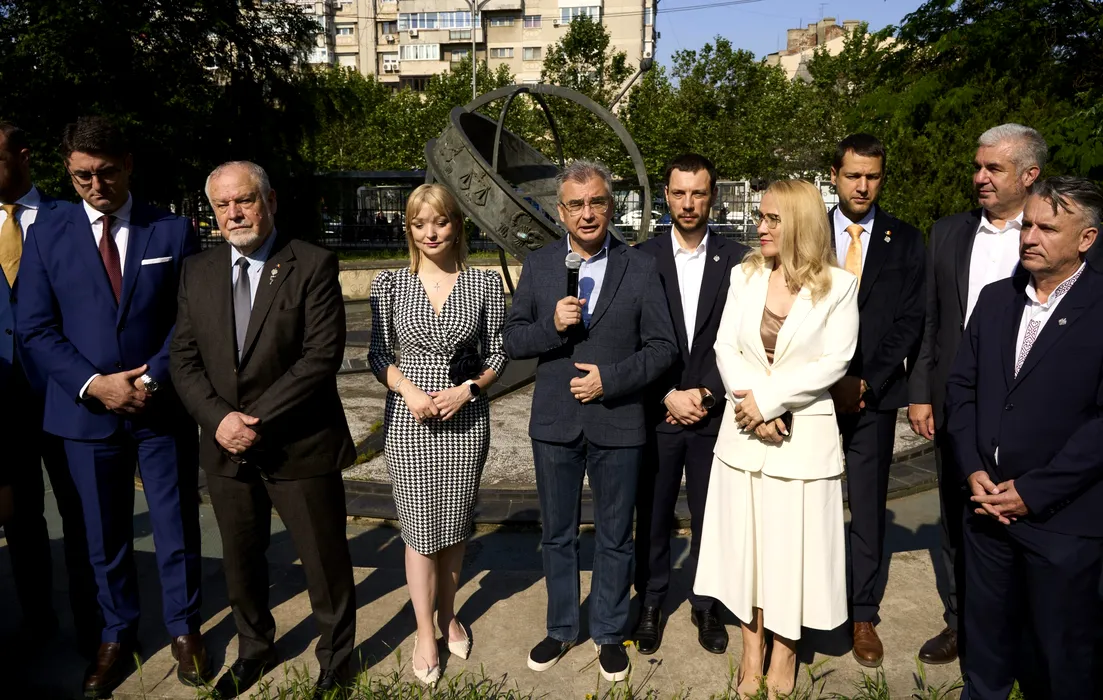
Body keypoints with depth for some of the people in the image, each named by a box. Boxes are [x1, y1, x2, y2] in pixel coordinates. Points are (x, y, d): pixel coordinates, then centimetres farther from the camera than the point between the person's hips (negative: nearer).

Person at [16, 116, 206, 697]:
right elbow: (36, 330, 1)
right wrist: (93, 384, -12)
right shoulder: (46, 237, 4)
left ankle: (183, 629, 28)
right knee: (105, 535, 14)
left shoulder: (173, 232, 1)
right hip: (87, 410, 1)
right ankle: (117, 637, 32)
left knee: (177, 525, 9)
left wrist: (152, 379, -13)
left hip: (163, 407, -1)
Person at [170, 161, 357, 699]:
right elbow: (185, 358, 4)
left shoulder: (313, 265, -9)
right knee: (240, 560, 20)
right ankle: (255, 649, 44)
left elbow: (322, 355, -16)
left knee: (325, 561, 8)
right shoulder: (197, 273, 7)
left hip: (301, 447, -4)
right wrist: (219, 418, -12)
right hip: (226, 449, 5)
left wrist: (257, 419, -18)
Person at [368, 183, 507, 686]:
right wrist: (408, 389, -15)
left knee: (455, 525, 14)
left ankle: (448, 614, 37)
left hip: (466, 418, 1)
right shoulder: (390, 283, -1)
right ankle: (425, 632, 26)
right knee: (420, 529, 7)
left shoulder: (485, 283, -2)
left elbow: (497, 354, 2)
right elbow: (378, 354, 2)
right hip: (408, 419, 0)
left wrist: (466, 390, -13)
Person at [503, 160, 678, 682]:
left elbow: (663, 346, -4)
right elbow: (512, 340, 1)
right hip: (554, 423, 2)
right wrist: (552, 325, -17)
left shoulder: (640, 267, -3)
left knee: (614, 539, 13)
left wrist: (611, 380, -16)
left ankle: (610, 633, 34)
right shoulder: (538, 265, 2)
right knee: (557, 536, 16)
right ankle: (561, 629, 36)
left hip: (617, 423, -2)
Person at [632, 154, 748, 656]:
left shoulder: (737, 260, 1)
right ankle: (651, 603, 30)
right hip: (657, 412, 0)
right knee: (653, 516, 11)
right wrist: (669, 397, -10)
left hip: (715, 412, 0)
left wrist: (706, 394, -11)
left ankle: (706, 605, 31)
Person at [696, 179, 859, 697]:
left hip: (805, 432, -3)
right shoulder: (745, 274, 4)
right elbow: (726, 347, 0)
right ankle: (753, 645, 28)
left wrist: (768, 399, -17)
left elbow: (835, 362, -12)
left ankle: (785, 647, 28)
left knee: (792, 539, 7)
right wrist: (749, 402, -15)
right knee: (745, 537, 11)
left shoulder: (838, 285, -5)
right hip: (744, 427, 3)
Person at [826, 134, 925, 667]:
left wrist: (867, 382, -8)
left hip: (873, 394, 0)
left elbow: (910, 320, 1)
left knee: (868, 507, 6)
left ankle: (862, 614, 19)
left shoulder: (904, 240, 6)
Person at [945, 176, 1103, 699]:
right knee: (985, 642, 18)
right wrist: (974, 471, -3)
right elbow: (961, 386, 8)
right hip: (988, 505, 4)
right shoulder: (995, 298, 7)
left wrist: (1034, 492, -15)